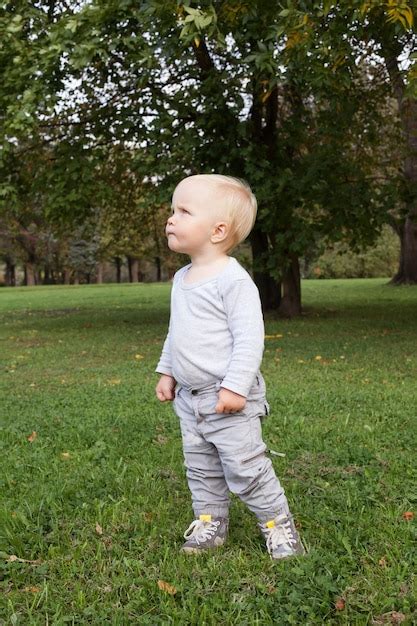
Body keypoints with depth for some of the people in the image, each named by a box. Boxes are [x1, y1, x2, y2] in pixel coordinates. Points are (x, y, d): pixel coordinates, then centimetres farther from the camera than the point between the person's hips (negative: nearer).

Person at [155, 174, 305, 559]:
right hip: (190, 398, 8)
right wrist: (167, 371, 18)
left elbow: (249, 338, -22)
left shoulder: (233, 280, -18)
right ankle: (210, 523, 33)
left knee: (245, 468, 1)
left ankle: (279, 524, 19)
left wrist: (235, 386, -25)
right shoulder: (182, 278, 9)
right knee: (201, 468, 17)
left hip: (228, 398, -8)